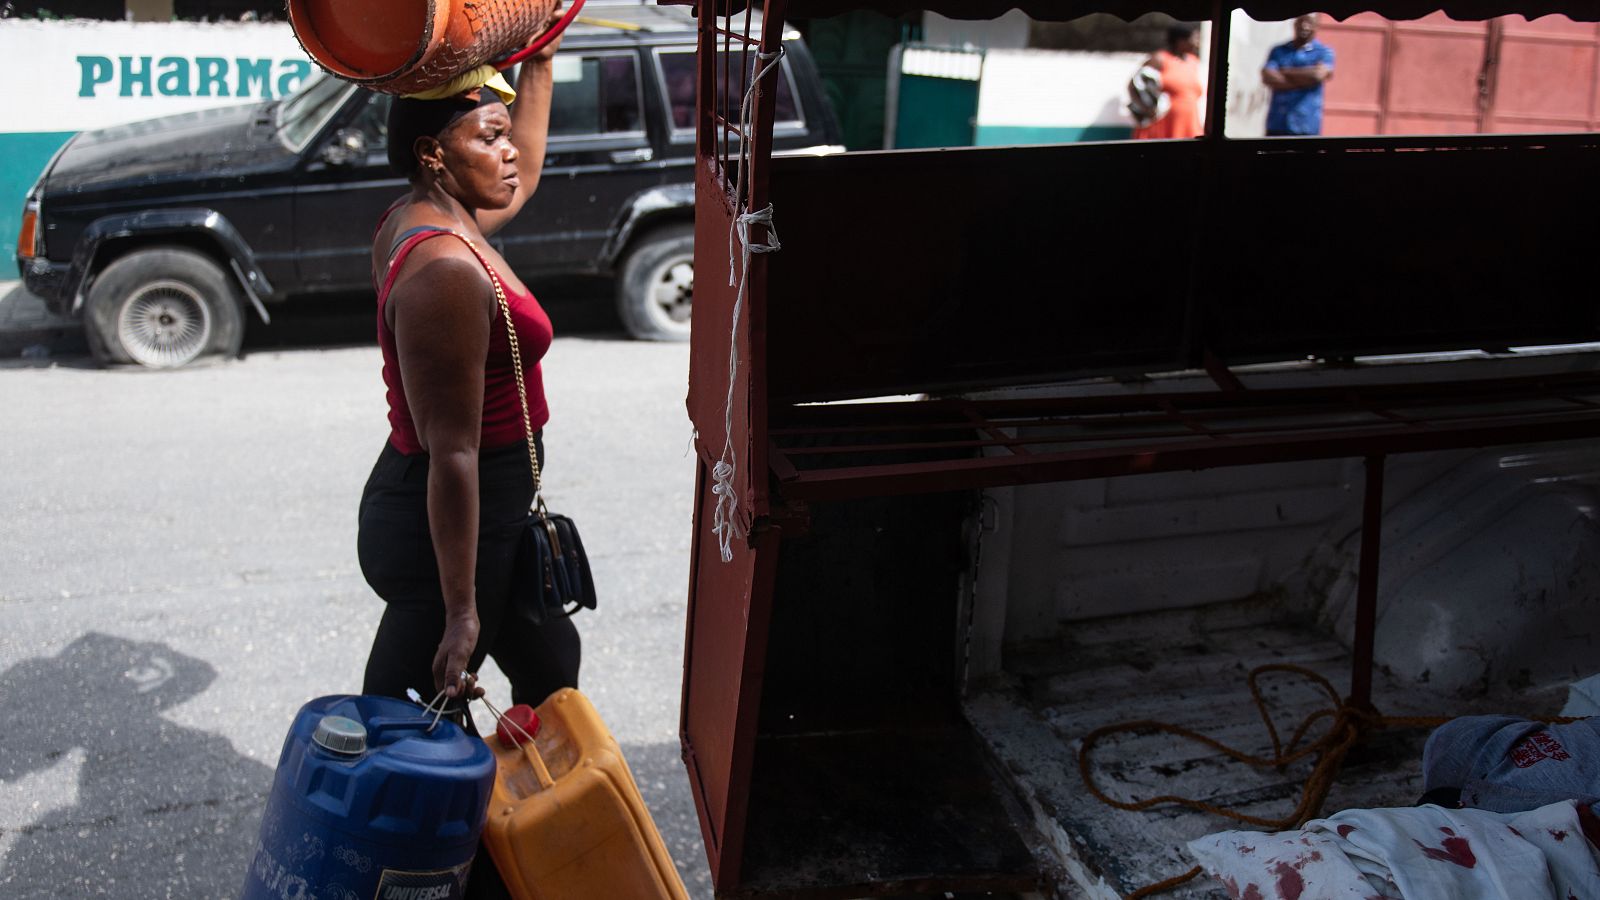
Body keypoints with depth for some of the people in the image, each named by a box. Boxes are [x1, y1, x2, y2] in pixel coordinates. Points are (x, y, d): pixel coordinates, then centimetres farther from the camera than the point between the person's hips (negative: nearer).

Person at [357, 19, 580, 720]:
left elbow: (520, 181, 27)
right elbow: (452, 453, -28)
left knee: (549, 664, 27)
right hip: (444, 533, -11)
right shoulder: (446, 271, -26)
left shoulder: (417, 219, 4)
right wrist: (461, 614, -26)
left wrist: (539, 64, 23)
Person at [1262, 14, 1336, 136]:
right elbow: (1267, 77, -5)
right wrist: (1305, 78, -9)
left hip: (1307, 125, -3)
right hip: (1277, 124, 3)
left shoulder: (1324, 52, 4)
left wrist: (1286, 71, -3)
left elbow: (1318, 74, -16)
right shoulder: (1278, 51, 11)